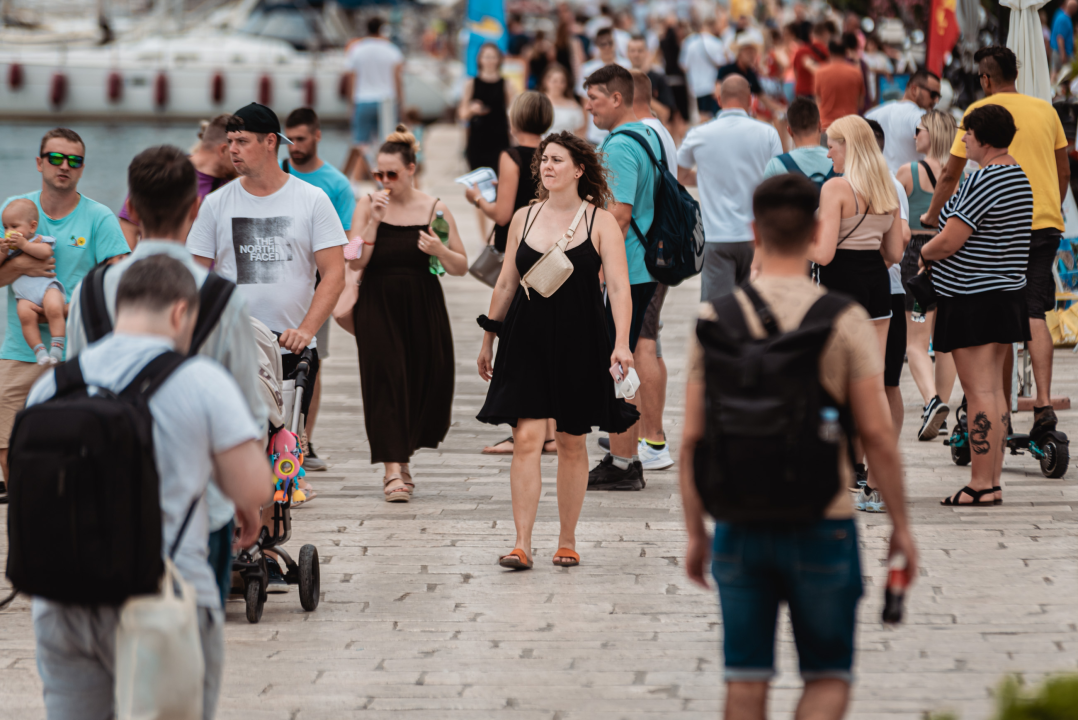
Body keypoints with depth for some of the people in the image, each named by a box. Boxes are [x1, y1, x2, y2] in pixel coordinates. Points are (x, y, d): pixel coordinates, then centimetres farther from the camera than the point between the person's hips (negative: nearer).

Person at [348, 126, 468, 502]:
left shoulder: (434, 209, 2)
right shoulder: (368, 205, 1)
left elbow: (462, 267, 4)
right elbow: (356, 261, -8)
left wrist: (441, 251, -16)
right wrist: (374, 221, -16)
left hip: (423, 309, 2)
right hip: (378, 306, -2)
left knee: (426, 382, 4)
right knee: (385, 380, -11)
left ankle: (402, 457, 29)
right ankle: (393, 470, -12)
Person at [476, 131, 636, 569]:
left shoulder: (601, 222, -2)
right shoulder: (524, 218, 7)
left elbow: (619, 287, -9)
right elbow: (506, 283, 14)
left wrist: (621, 344, -20)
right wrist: (488, 340, 16)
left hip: (579, 341, -1)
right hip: (527, 340, 2)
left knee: (572, 443, 7)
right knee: (527, 438, -9)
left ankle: (567, 541, 20)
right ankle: (522, 544, -10)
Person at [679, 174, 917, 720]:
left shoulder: (715, 316, -1)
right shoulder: (844, 319, -7)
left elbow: (691, 437, 0)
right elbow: (876, 433, -8)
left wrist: (695, 532, 9)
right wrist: (901, 525, 3)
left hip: (740, 525, 2)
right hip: (822, 526, -2)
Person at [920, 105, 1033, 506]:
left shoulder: (982, 182, -19)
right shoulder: (1019, 177, 12)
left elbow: (948, 242, -21)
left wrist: (921, 254, 0)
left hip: (973, 302, -9)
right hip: (1008, 295, 9)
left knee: (979, 391, -7)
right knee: (994, 389, 12)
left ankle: (980, 485, -6)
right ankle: (993, 482, 14)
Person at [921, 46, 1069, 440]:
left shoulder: (980, 111, -1)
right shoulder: (1046, 110, 10)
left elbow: (951, 174, 3)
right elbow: (1064, 171, 18)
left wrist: (932, 214, 18)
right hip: (1047, 222, 3)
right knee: (1034, 314, 0)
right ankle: (1044, 401, -17)